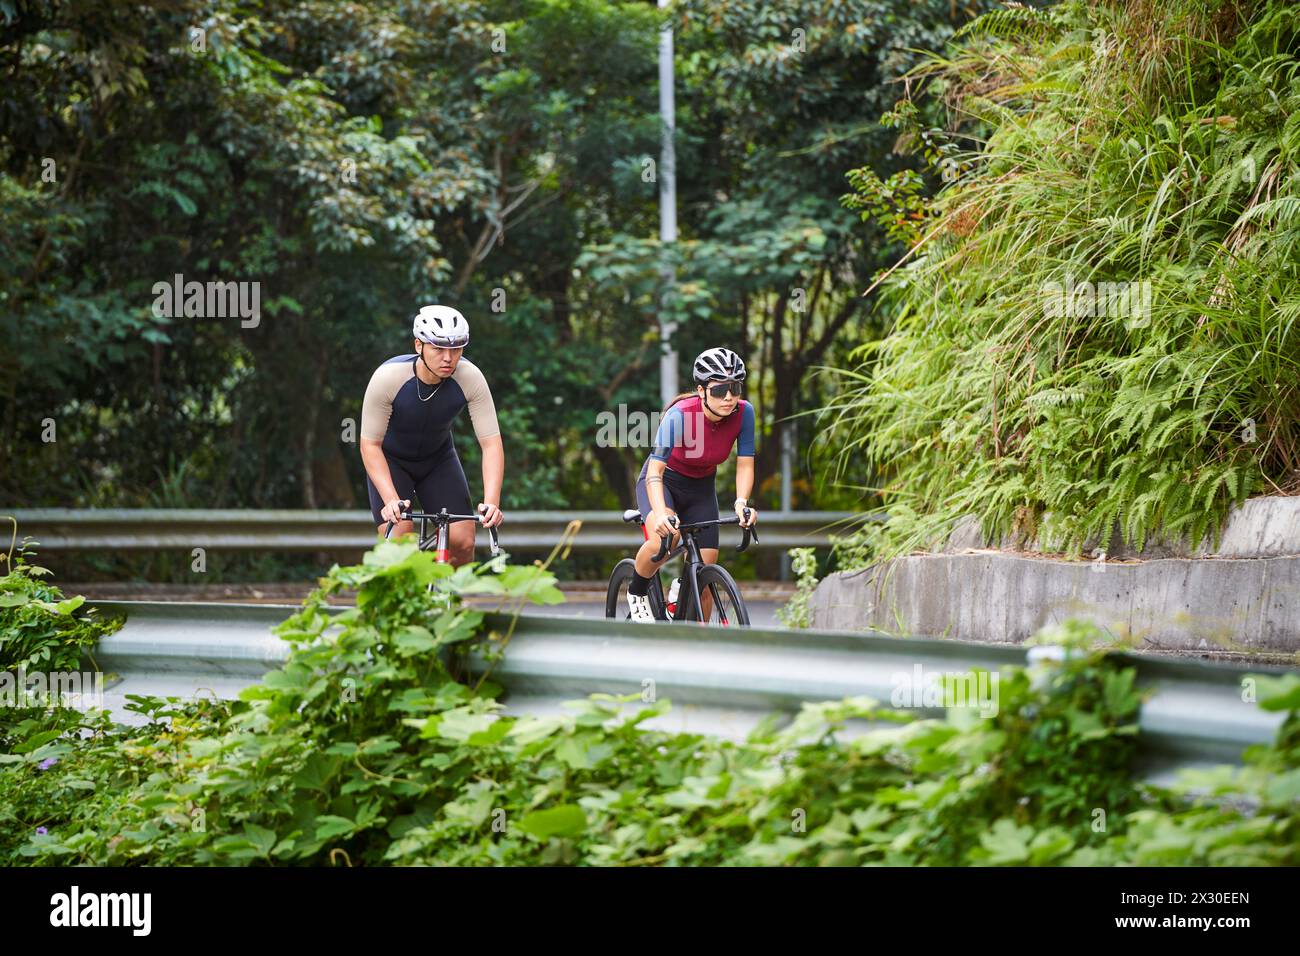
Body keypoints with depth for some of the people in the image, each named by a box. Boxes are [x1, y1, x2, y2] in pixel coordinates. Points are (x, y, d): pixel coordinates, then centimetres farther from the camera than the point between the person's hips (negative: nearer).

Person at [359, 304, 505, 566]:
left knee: (463, 542, -11)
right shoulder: (388, 377, -32)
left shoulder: (470, 378, -26)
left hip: (438, 457, 2)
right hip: (391, 458, -2)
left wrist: (491, 503, -38)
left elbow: (491, 443, -25)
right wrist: (391, 500, -38)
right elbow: (370, 444, -26)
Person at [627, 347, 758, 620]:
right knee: (664, 539, -34)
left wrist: (742, 502, -37)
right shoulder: (680, 414, -32)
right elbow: (655, 470, -38)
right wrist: (660, 513, -54)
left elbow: (745, 464, -17)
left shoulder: (744, 413, -20)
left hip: (701, 489, 4)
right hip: (664, 482, -4)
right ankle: (637, 593, -5)